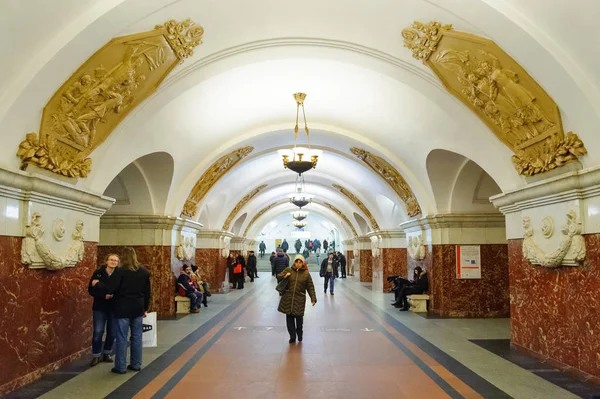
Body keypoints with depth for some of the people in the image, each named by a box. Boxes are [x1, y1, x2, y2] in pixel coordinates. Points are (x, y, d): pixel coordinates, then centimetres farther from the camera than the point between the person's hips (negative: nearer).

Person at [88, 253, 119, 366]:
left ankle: (107, 354, 26)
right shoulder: (98, 273, -4)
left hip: (114, 308, 1)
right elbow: (90, 290, -6)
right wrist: (104, 295, -21)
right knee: (98, 332, -4)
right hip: (100, 307, -1)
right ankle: (96, 356, 11)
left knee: (112, 333, 8)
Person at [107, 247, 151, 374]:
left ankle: (120, 367, 7)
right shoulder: (144, 272, 5)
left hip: (122, 309, -5)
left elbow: (110, 289, -16)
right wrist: (145, 308, 19)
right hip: (138, 309, 5)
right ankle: (136, 364, 18)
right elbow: (147, 292, 10)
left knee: (122, 338, 1)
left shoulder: (120, 272, -13)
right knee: (137, 337, 11)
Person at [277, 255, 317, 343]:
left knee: (299, 316, -2)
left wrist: (313, 298, -6)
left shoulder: (306, 273, 2)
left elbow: (310, 287, 3)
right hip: (288, 298, 1)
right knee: (289, 317, 4)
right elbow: (278, 277, 6)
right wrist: (284, 276, -15)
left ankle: (299, 333, 27)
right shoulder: (288, 270, 4)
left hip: (300, 299, -1)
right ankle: (292, 336, 18)